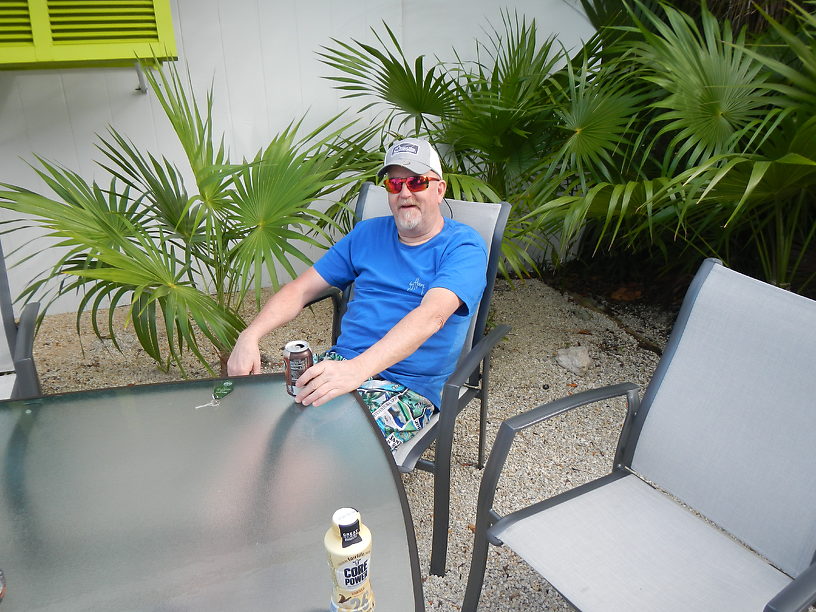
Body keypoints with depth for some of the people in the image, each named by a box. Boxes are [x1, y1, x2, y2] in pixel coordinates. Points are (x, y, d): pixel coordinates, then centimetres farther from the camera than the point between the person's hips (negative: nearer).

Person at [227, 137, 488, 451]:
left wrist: (358, 368, -38)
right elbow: (301, 288, 12)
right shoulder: (367, 233, 13)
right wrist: (249, 336, -6)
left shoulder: (464, 246, -5)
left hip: (409, 388, -5)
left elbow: (431, 316, -24)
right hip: (340, 364, 5)